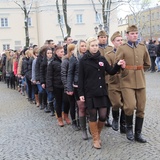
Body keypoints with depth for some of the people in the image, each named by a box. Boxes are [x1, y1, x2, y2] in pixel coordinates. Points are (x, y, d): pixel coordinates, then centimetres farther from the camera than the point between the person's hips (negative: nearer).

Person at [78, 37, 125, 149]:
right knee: (93, 116, 3)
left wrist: (118, 65, -17)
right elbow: (81, 78, -3)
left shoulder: (102, 59, 7)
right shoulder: (83, 60, -3)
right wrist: (81, 93, -7)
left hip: (102, 92, 3)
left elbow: (111, 72, 3)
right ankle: (96, 139, 17)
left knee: (103, 116, 1)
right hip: (90, 93, -3)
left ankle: (98, 134, 27)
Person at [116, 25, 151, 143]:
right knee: (130, 106, -19)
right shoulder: (122, 48, -4)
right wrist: (127, 73, -4)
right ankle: (129, 127, 10)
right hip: (127, 83, -4)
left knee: (141, 109, 7)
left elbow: (147, 64, 17)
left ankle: (138, 134, 21)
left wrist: (138, 72, 12)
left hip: (141, 82, 4)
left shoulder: (143, 47, 7)